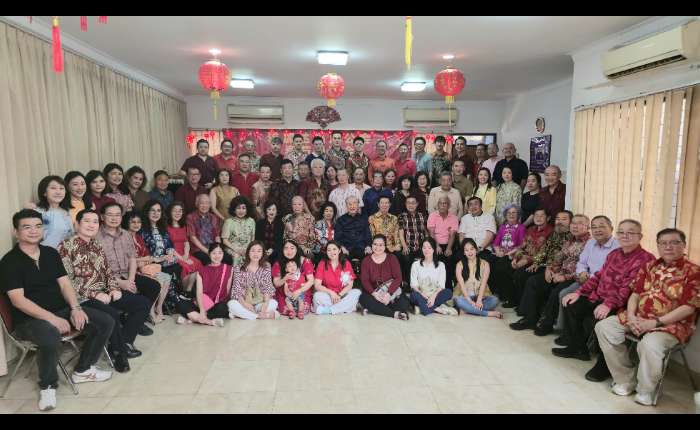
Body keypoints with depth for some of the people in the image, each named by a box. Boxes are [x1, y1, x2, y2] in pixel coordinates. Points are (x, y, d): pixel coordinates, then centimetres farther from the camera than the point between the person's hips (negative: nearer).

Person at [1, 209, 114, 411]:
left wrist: (75, 308, -11)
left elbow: (64, 283, 6)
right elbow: (18, 300, -17)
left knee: (105, 322, -7)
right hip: (29, 319, -6)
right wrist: (52, 318, -25)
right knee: (50, 339, -38)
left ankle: (83, 370, 12)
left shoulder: (51, 253, 9)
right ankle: (48, 386, -7)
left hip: (62, 309, 6)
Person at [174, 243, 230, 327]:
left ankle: (194, 318, -24)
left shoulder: (228, 269, 5)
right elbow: (199, 293, -3)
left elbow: (227, 291, 4)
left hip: (219, 305, -2)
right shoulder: (202, 271, 8)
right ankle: (211, 321, -29)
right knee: (181, 304, -23)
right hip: (202, 304, 3)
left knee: (222, 308, -37)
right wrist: (202, 311, -19)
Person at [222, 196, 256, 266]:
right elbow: (225, 240, -1)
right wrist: (236, 249, -11)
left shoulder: (251, 221, 10)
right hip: (232, 248, -2)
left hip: (247, 249, 2)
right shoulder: (228, 222, 1)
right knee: (237, 256, -25)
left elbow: (253, 238, 11)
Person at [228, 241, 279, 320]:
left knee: (273, 303, -26)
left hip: (259, 303, 1)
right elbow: (237, 288, -9)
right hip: (243, 302, -1)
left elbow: (267, 287, -7)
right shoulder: (238, 268, -2)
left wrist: (265, 303, -26)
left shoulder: (266, 269, 2)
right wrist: (244, 303, -27)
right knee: (231, 304, -31)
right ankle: (267, 315, -29)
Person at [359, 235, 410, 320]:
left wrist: (388, 293, -23)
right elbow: (364, 280, -7)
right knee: (363, 299, -32)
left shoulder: (392, 258, 0)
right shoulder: (366, 260, 2)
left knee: (404, 303, -28)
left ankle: (374, 309, -25)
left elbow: (398, 278, -9)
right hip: (373, 293, 0)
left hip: (391, 292, 0)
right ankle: (394, 313, -30)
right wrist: (374, 293, -25)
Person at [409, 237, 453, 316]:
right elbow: (413, 284, -3)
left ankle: (422, 306, -30)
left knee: (448, 292, -27)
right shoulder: (416, 264, 5)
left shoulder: (440, 265, 7)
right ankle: (437, 308, -29)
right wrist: (421, 294, -23)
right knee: (414, 294, -34)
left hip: (435, 295, 1)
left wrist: (433, 296, -22)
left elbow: (441, 285, -3)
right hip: (421, 296, -1)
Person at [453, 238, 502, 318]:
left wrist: (479, 300, -23)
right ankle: (489, 313, -28)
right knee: (458, 301, -34)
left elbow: (483, 283, -7)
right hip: (465, 296, -1)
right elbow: (462, 284, -8)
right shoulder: (460, 265, 2)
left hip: (480, 295, 1)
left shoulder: (484, 264, 4)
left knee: (494, 300, -27)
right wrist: (470, 301, -22)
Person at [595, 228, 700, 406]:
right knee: (603, 327, -11)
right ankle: (626, 380, -2)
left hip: (672, 324, -6)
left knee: (650, 345, -37)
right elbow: (635, 293, 11)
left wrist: (654, 323, -20)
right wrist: (631, 317, -7)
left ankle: (646, 390, -8)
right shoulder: (649, 266, 11)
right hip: (639, 318, 6)